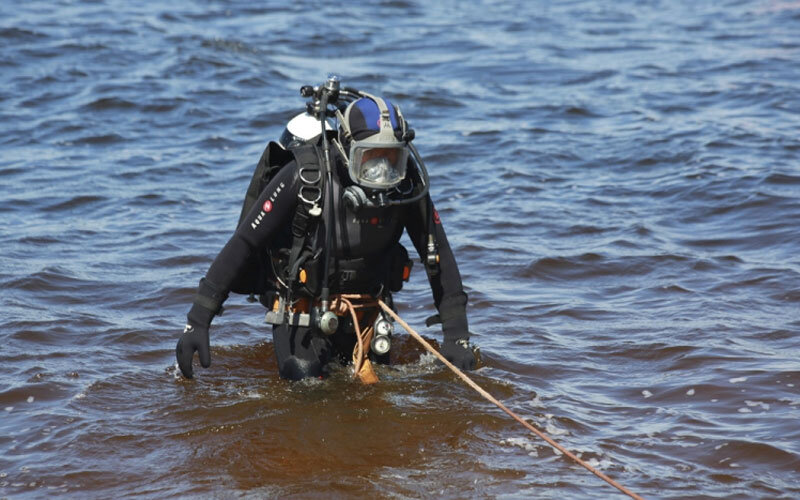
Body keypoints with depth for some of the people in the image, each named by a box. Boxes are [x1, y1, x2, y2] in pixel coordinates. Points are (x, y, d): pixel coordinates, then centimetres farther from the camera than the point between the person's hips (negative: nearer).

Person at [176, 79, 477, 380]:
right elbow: (243, 244, -22)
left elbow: (439, 256, -4)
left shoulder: (408, 183, -15)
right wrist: (197, 320, -26)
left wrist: (457, 335, -7)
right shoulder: (304, 176, -25)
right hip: (304, 313, -4)